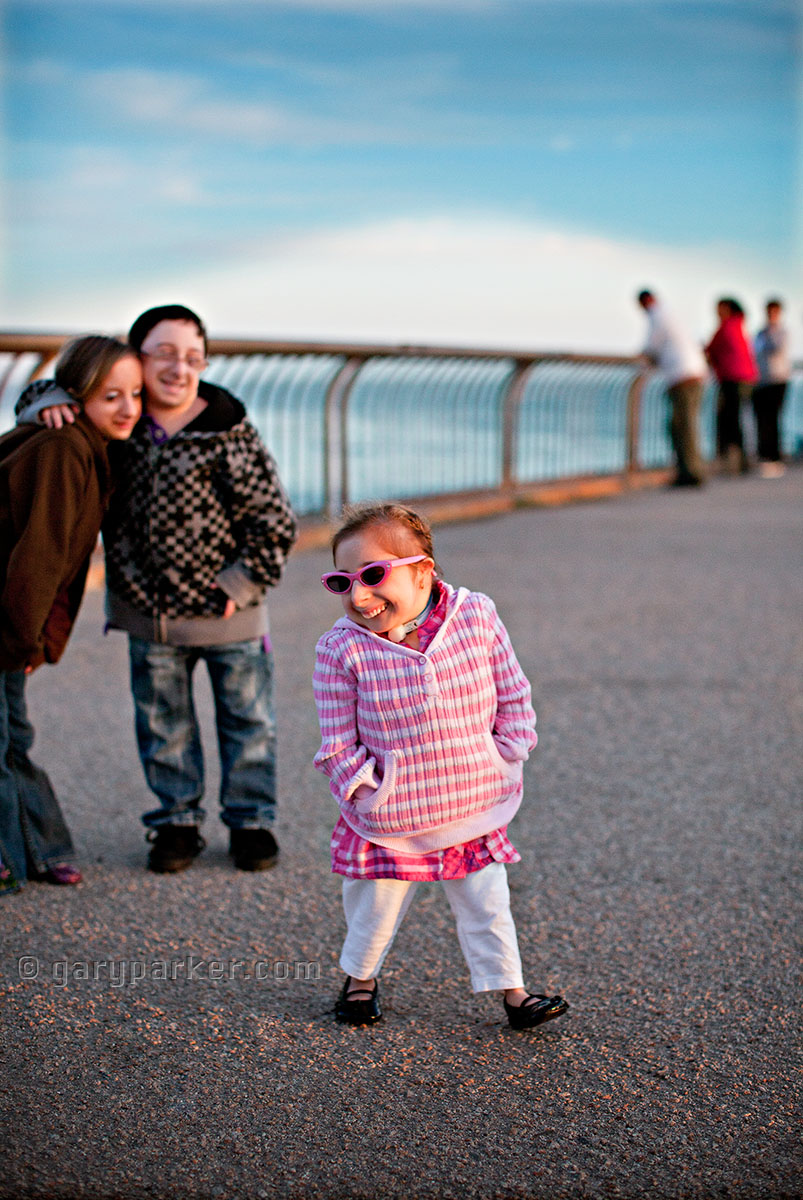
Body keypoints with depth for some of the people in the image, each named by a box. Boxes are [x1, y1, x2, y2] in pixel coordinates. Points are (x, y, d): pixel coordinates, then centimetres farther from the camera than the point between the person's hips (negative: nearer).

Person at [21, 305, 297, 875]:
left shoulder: (228, 434, -15)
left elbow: (275, 521, -11)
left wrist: (242, 582, -12)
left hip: (227, 612, -3)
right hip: (148, 611, 3)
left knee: (246, 717, 11)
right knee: (163, 722, 12)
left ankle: (251, 821, 25)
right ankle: (177, 822, 26)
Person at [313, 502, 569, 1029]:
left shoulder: (477, 617, -10)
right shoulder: (341, 649, -14)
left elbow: (513, 698, 2)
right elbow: (337, 743, -6)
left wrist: (504, 762, -2)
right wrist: (365, 790, -12)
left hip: (474, 811, 1)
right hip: (389, 822, -1)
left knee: (487, 907, 12)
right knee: (377, 909, 15)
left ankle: (511, 990, 27)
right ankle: (360, 977, 41)